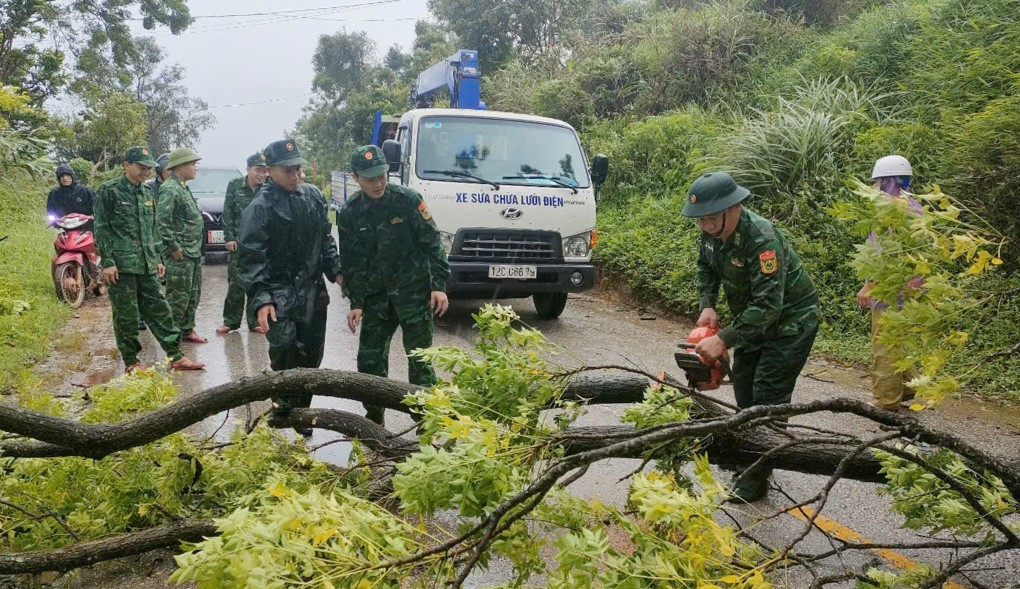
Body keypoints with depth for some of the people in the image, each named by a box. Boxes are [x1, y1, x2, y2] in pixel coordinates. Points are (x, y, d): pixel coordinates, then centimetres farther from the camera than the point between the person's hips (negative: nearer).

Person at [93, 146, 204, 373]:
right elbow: (102, 229, -8)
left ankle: (176, 357, 9)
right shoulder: (109, 191, -5)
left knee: (159, 310, 6)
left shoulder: (146, 193, 16)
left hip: (147, 266, 6)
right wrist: (107, 262, -14)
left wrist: (158, 259, 19)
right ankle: (131, 362, 10)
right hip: (121, 265, -6)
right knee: (126, 315, 0)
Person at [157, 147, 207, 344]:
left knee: (193, 295, 15)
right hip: (180, 254, -10)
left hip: (194, 252, 10)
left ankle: (187, 330, 25)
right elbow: (162, 221, -22)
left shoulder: (183, 188, 17)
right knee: (178, 297, -4)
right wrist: (174, 247, -19)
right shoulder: (170, 189, -14)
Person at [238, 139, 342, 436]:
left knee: (311, 355, 10)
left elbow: (325, 238, 18)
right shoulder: (260, 208, -11)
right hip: (280, 295, -6)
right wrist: (260, 299, -22)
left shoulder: (313, 196, 7)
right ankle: (285, 405, 0)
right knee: (285, 352, -19)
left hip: (313, 291, 6)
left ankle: (299, 409, 24)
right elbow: (251, 257, -14)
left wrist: (335, 271, 10)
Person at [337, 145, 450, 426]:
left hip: (414, 291, -3)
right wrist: (356, 303, 0)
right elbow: (351, 262, 5)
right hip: (376, 297, 3)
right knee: (369, 359, 5)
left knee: (419, 358, -1)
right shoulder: (349, 213, 0)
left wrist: (439, 285, -11)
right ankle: (374, 420, 22)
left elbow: (432, 243, -5)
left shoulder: (407, 200, -8)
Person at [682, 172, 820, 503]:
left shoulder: (761, 239, -34)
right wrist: (708, 306, -5)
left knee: (768, 396, -10)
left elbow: (767, 305, -38)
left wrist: (723, 341, -40)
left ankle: (757, 478, -2)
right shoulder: (713, 231, -9)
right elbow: (706, 268, 10)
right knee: (744, 386, 14)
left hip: (790, 321, -8)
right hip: (753, 319, 9)